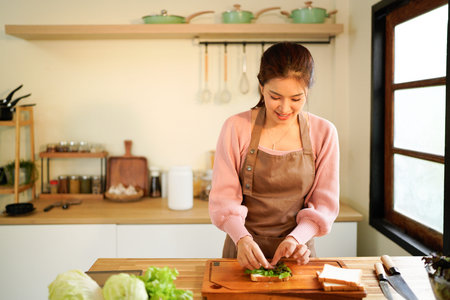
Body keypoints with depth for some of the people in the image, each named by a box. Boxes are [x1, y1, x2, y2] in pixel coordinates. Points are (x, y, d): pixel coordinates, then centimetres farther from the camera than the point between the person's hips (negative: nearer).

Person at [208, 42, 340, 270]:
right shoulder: (236, 127, -6)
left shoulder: (323, 132, -2)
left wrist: (297, 237, -15)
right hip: (244, 250, 0)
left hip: (296, 252, 1)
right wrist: (242, 238, -22)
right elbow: (223, 198, -6)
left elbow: (325, 203, 1)